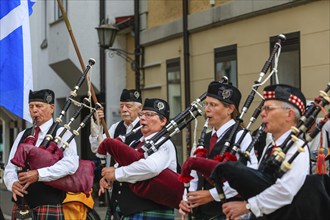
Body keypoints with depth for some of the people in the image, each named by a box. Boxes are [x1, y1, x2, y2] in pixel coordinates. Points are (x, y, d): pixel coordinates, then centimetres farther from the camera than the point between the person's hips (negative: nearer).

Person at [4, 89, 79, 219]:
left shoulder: (61, 133, -2)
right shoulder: (22, 136, 14)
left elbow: (71, 163, -18)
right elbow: (10, 168, 10)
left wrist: (38, 174, -24)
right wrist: (13, 183, -12)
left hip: (49, 205, -5)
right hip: (21, 205, 5)